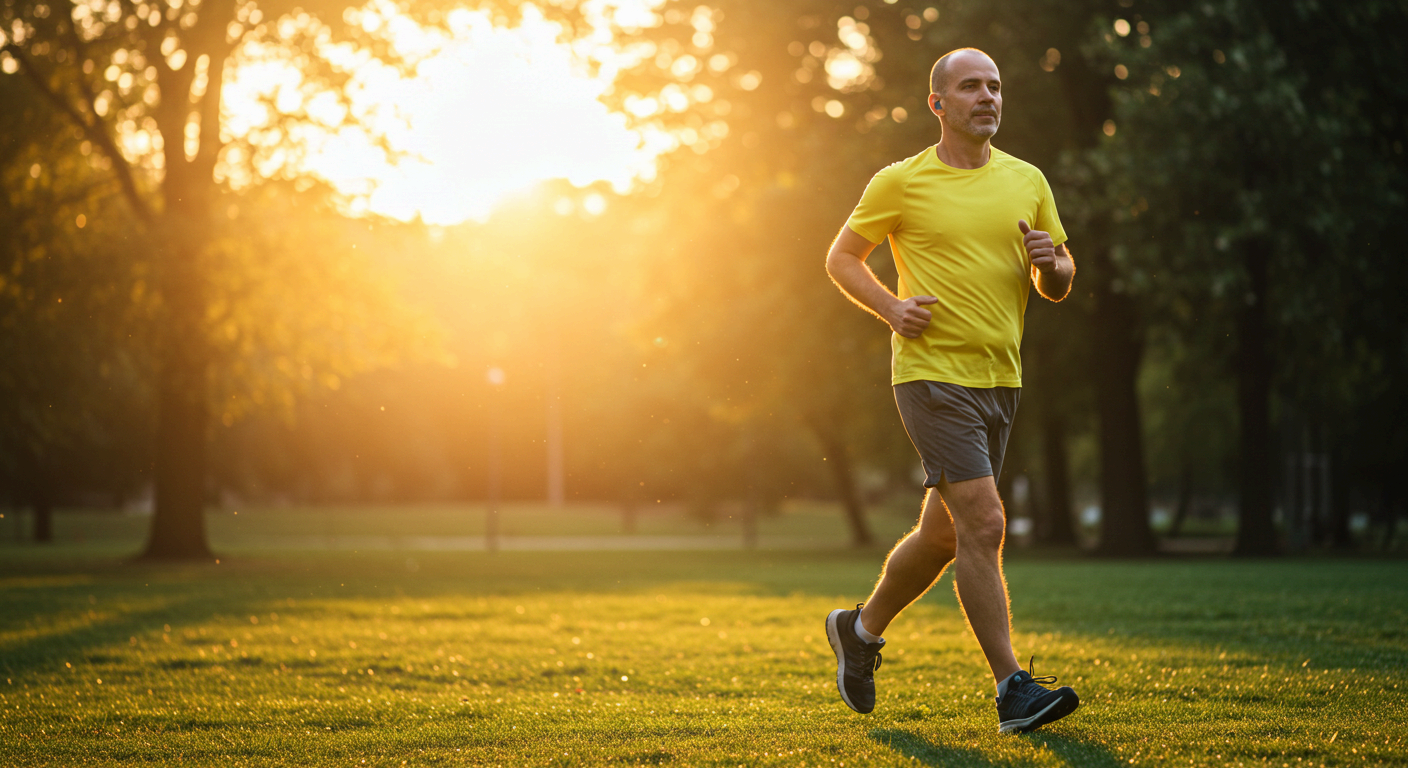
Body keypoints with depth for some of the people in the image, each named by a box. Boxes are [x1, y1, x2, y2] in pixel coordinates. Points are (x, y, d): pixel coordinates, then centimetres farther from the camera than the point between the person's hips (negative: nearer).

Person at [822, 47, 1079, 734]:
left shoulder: (1027, 181, 10)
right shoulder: (900, 183, -3)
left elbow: (1058, 285, 16)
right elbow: (841, 256, 6)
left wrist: (1051, 261, -7)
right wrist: (892, 308, -10)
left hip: (1000, 377, 6)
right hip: (933, 375, -6)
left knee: (943, 533, 14)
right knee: (983, 525, -15)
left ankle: (862, 628, 38)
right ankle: (1012, 689, -11)